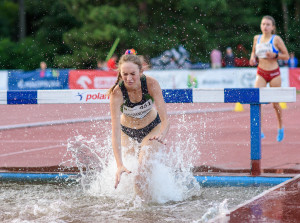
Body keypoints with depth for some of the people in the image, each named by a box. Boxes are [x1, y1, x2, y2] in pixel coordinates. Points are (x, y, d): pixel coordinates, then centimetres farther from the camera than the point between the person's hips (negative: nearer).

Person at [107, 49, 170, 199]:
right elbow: (115, 132, -36)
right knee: (129, 169, -2)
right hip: (128, 132, 1)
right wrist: (119, 165, -46)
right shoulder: (117, 93, -30)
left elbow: (165, 119, -29)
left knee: (144, 165, -22)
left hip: (152, 128, -1)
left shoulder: (151, 84, -28)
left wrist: (162, 135, -53)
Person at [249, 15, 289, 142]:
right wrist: (252, 58, 1)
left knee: (275, 104, 6)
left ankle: (280, 128, 28)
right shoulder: (257, 38, 5)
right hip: (261, 73, 2)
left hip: (274, 73, -2)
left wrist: (275, 55, -19)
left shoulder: (276, 39, -6)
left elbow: (286, 56, -2)